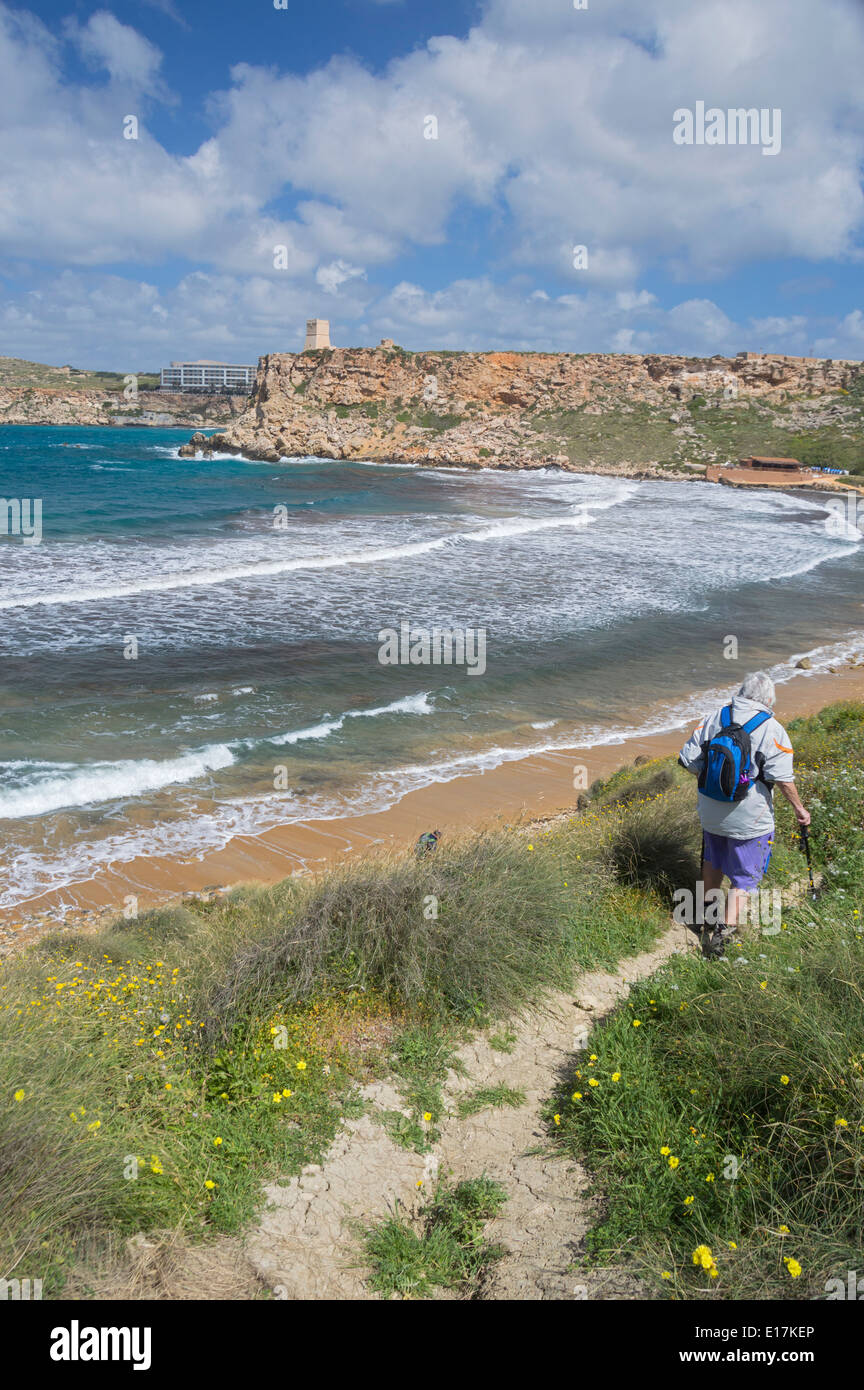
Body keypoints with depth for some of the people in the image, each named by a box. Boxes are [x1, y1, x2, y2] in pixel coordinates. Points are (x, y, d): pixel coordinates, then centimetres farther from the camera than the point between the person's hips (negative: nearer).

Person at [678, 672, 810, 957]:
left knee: (713, 861, 27)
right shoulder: (771, 729, -14)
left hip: (710, 813, 5)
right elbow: (782, 777, -18)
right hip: (750, 820, -4)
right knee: (744, 875, 10)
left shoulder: (714, 719, -1)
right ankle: (725, 929, 3)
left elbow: (688, 759, -1)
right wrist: (799, 808, -5)